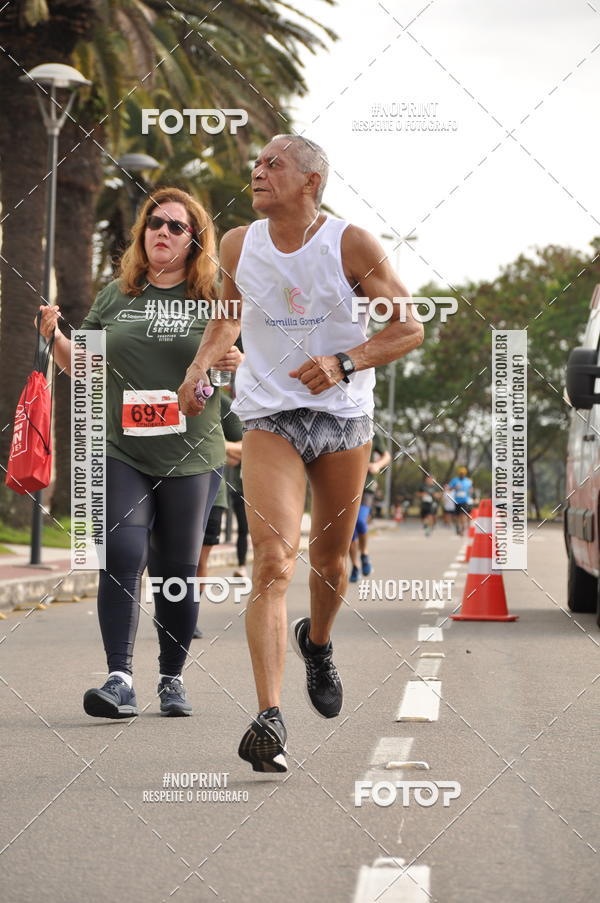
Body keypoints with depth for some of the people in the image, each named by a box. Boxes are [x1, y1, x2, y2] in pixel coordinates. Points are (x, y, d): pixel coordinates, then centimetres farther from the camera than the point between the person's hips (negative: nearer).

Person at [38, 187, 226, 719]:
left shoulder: (214, 301, 4)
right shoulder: (116, 297, 9)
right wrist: (54, 338, -3)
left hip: (191, 457, -1)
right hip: (120, 451, 1)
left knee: (178, 570, 5)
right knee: (122, 556, -14)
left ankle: (173, 679, 19)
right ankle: (120, 680, -15)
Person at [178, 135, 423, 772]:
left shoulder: (351, 245, -7)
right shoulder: (237, 246, 2)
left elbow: (409, 328, -5)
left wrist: (343, 363, -20)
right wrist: (199, 366, 2)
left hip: (345, 418, 0)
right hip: (269, 418, 0)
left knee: (330, 559, 14)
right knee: (272, 559, -18)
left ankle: (317, 644, 49)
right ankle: (268, 719, -25)